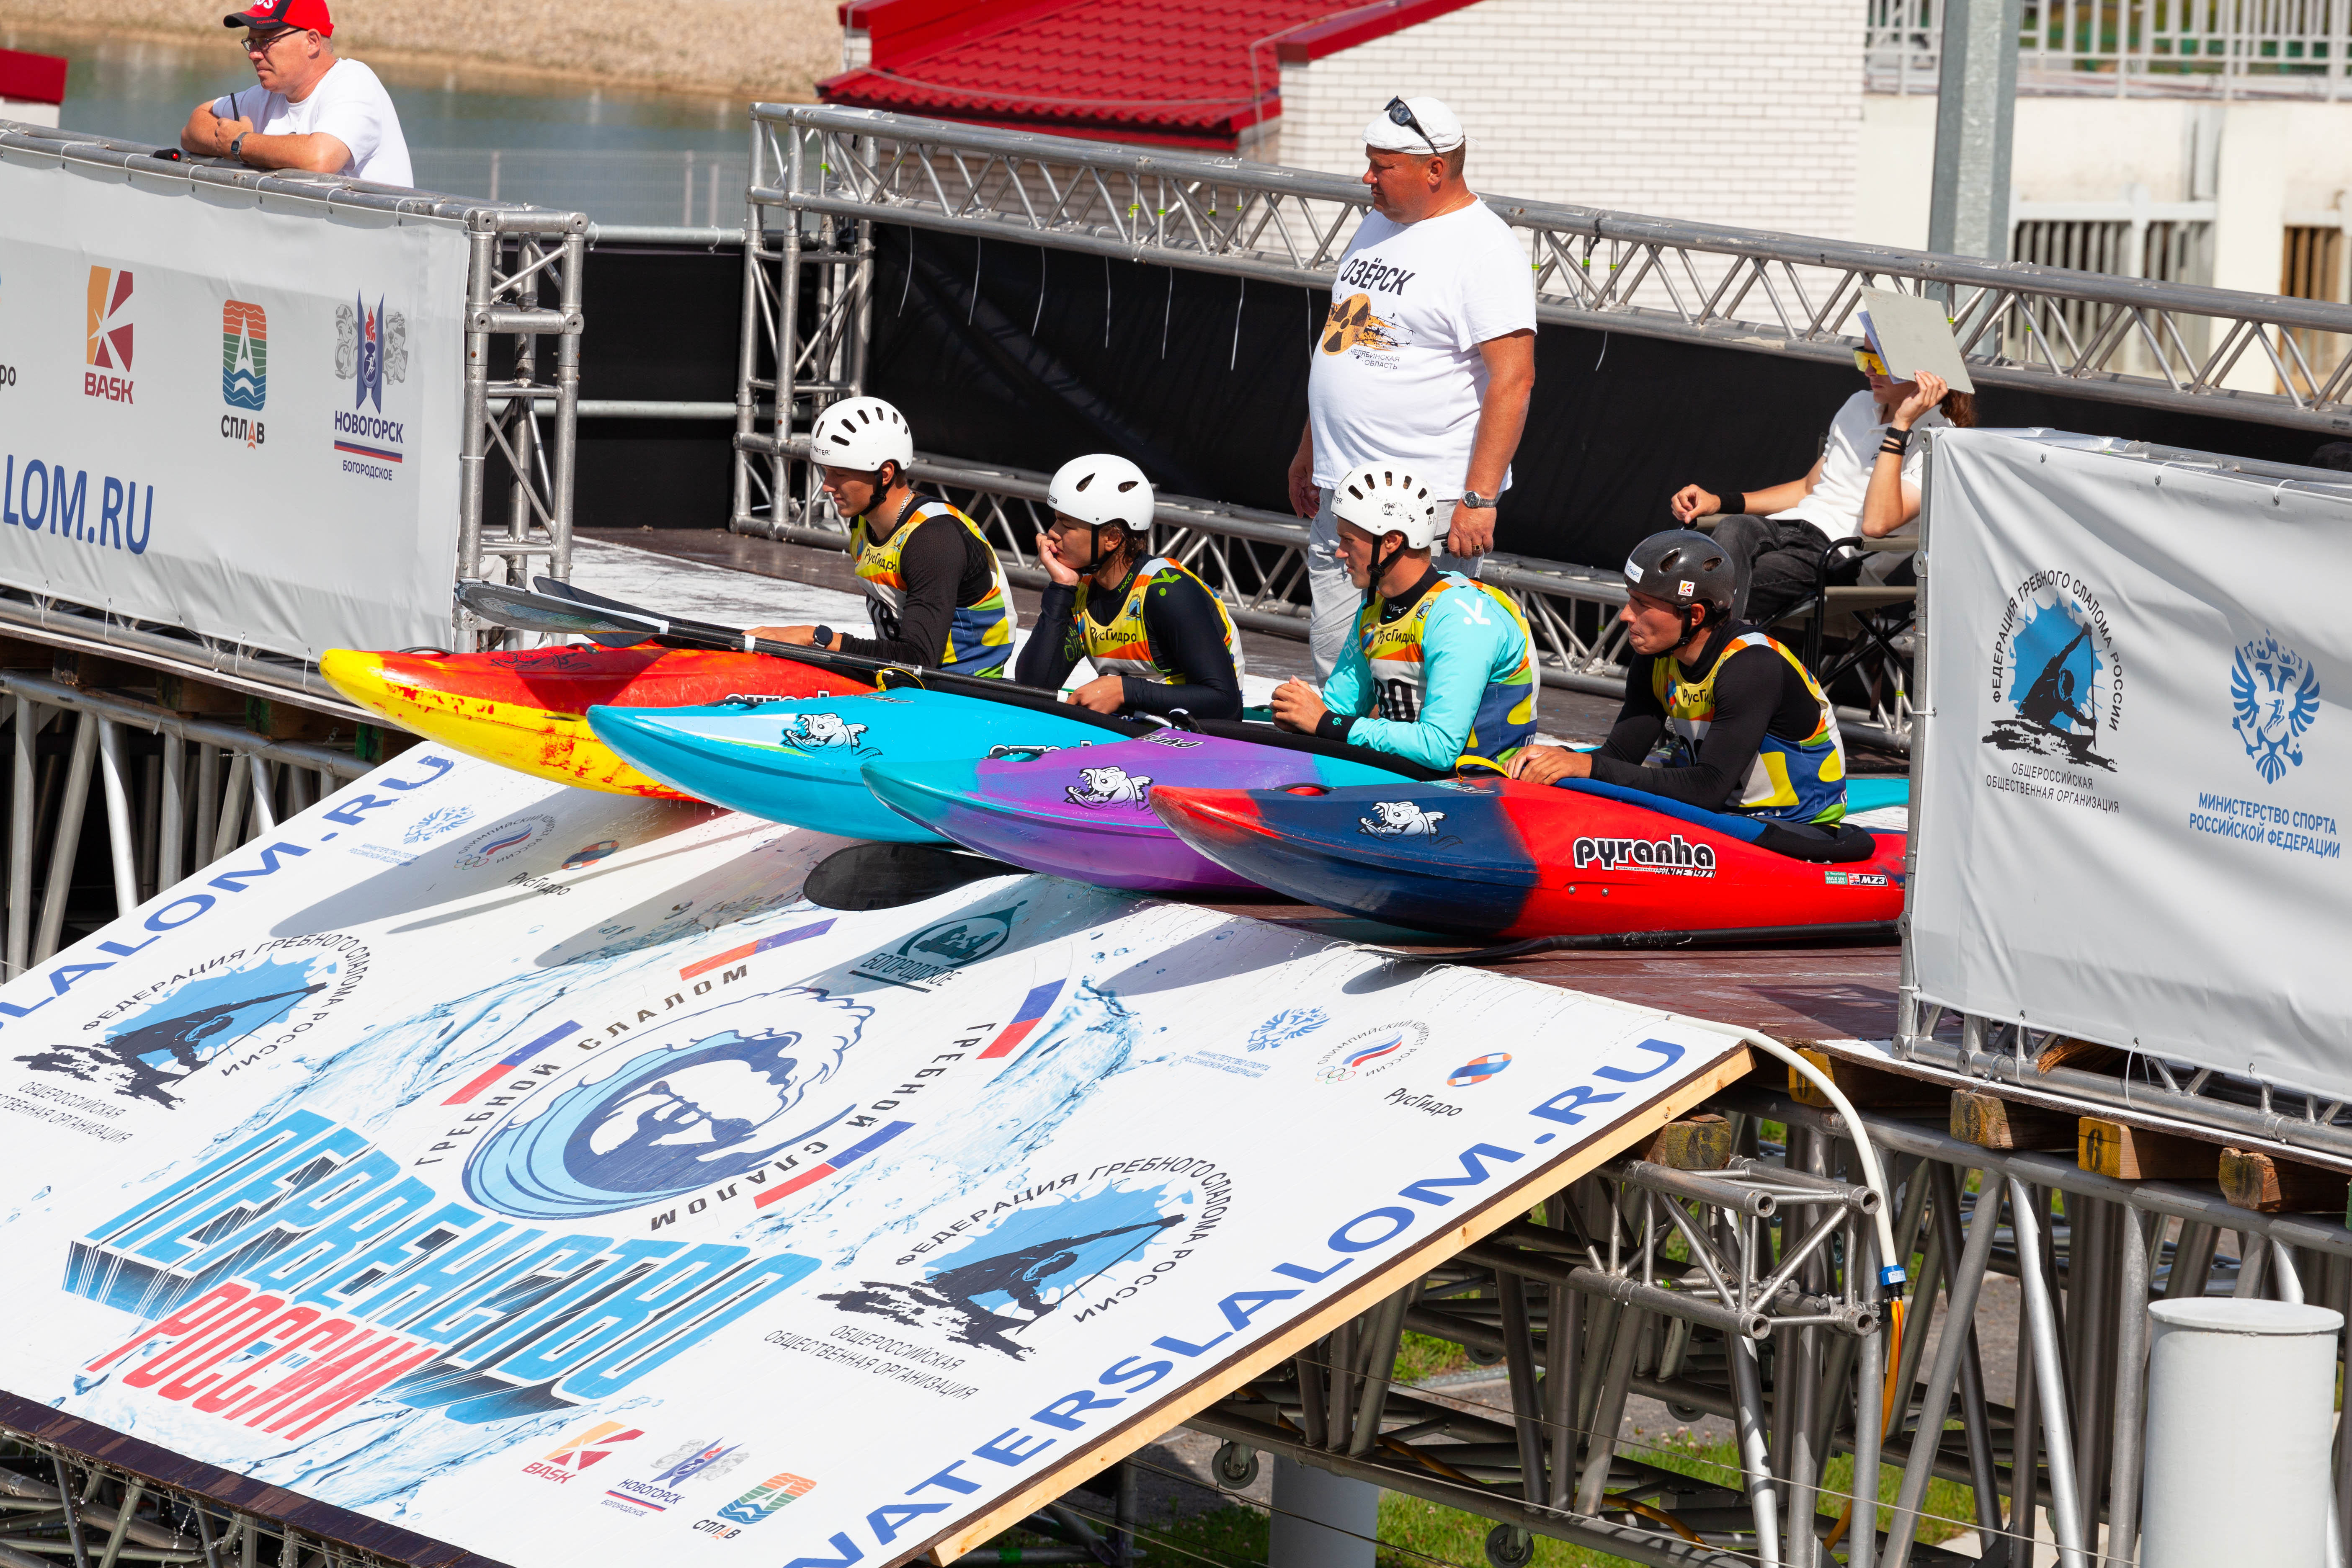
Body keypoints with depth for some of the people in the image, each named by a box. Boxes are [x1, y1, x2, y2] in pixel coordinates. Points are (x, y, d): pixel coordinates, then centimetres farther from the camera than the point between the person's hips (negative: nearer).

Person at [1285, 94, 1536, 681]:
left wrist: (1479, 498, -23)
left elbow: (1513, 378, -19)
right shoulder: (1377, 225, 14)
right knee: (1334, 661, 9)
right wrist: (1308, 452, 24)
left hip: (1432, 500, -8)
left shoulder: (1485, 249, -13)